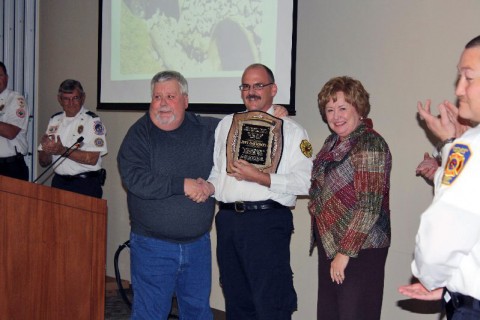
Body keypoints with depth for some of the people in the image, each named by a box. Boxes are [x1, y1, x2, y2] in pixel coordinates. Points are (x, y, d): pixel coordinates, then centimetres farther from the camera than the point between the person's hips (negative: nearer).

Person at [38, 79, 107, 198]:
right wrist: (47, 149, -10)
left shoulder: (92, 121, -6)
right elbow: (43, 162, 11)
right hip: (59, 183, 5)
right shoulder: (55, 120, 11)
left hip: (85, 185, -5)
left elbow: (92, 159, -16)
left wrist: (63, 150, -20)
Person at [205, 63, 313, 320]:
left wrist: (259, 177, -16)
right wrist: (210, 186, -2)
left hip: (267, 223, -5)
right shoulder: (226, 125, 17)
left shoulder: (291, 130, 1)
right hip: (228, 220, 5)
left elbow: (305, 182, -9)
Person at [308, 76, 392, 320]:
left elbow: (369, 206, -20)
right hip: (329, 244, 8)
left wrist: (345, 253, -19)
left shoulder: (370, 144, -15)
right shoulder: (333, 142, 11)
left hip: (359, 250, -8)